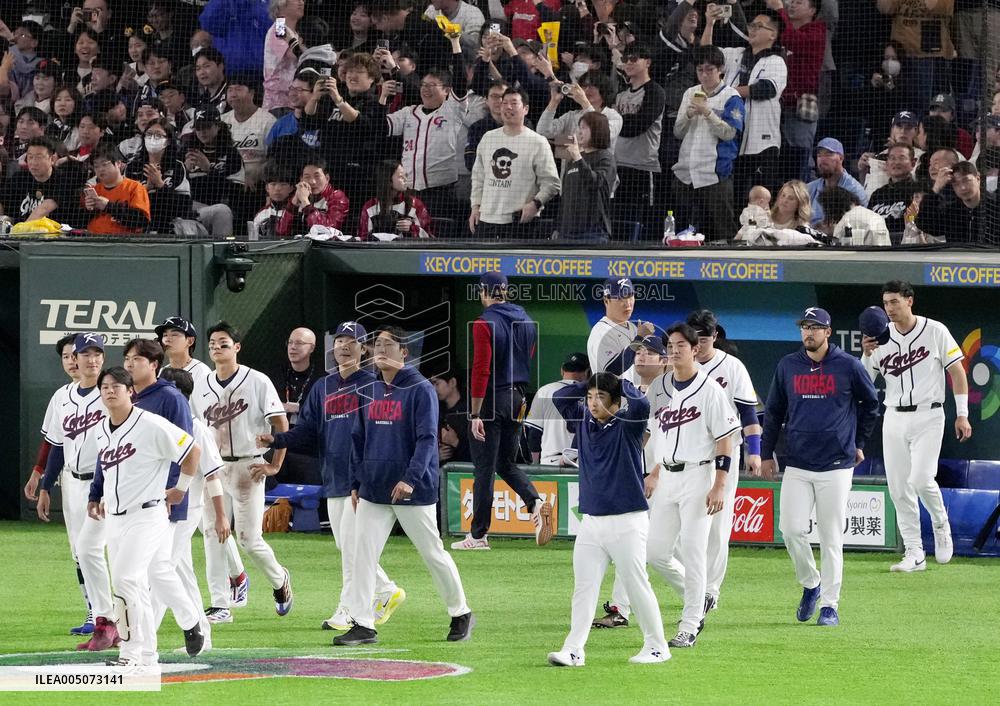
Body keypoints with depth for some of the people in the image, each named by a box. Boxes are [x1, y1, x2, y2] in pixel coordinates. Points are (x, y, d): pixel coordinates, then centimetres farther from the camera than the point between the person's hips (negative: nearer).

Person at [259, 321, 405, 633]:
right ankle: (387, 592, 26)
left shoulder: (372, 385, -4)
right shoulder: (322, 388, 15)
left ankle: (348, 610, -3)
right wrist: (276, 440, -4)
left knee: (351, 544, -9)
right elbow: (307, 433, 13)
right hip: (333, 479, 7)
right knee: (346, 546, 10)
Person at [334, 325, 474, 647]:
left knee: (433, 553, 3)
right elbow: (358, 439, 17)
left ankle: (461, 614, 20)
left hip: (413, 491, -6)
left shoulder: (420, 389, -8)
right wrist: (356, 483, 12)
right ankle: (362, 625, -3)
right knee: (363, 555, -4)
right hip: (373, 491, 6)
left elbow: (427, 439, -15)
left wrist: (411, 478, -24)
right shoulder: (369, 391, 12)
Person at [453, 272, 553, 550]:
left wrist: (475, 414, -17)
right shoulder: (526, 320, 9)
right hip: (517, 398, 7)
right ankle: (535, 502, -10)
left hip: (491, 399, -7)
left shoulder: (484, 324, -14)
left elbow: (481, 370, -18)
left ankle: (478, 535, 5)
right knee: (506, 463, 17)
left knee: (484, 467, 0)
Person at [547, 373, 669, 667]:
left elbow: (641, 404, -26)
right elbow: (559, 397, 17)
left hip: (626, 522, -6)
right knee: (584, 587, 1)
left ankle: (657, 646, 9)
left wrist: (621, 383, -8)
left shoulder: (627, 424, -6)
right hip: (591, 521, 6)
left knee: (637, 585, -2)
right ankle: (573, 650, -2)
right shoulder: (583, 420, 11)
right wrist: (590, 383, 8)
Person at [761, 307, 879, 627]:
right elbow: (773, 412, 15)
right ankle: (810, 585, 17)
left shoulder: (848, 366, -1)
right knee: (792, 530, -7)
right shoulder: (787, 366, 7)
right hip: (797, 466, 2)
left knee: (831, 538, -1)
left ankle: (829, 605, 6)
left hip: (836, 466, -2)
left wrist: (860, 443, 14)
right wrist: (766, 454, 13)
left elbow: (871, 403, 13)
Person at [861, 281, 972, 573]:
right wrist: (867, 354, -13)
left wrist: (962, 414, -5)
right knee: (899, 489, 1)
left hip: (928, 416, -4)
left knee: (921, 480, -19)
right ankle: (914, 554, 9)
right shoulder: (880, 337, 6)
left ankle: (941, 524, 11)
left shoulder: (935, 331, -4)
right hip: (894, 418, 4)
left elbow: (957, 371, 0)